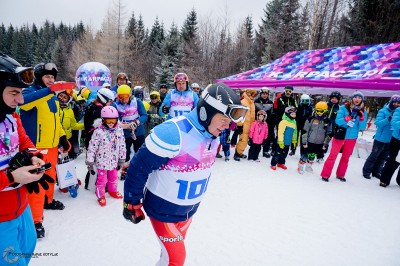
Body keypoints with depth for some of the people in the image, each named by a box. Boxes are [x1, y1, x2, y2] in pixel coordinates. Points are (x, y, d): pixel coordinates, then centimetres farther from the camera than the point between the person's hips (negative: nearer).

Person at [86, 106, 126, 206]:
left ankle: (113, 190, 46)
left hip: (114, 161, 4)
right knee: (102, 179, 11)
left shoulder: (119, 130, -6)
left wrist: (122, 159, 6)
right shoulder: (98, 131, -19)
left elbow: (122, 146, 2)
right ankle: (101, 195, 32)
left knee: (113, 178, 22)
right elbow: (92, 147, -14)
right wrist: (90, 161, -11)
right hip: (102, 161, -4)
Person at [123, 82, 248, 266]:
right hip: (163, 209, -7)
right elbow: (139, 167, -23)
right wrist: (132, 203, -14)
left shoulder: (212, 136, -4)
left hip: (189, 209, 7)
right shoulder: (173, 132, -31)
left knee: (174, 251, 25)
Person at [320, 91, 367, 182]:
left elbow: (362, 127, -4)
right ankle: (325, 174, 5)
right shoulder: (344, 107, -9)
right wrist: (347, 118, -31)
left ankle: (340, 174, 30)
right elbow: (338, 121, -15)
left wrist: (361, 117, -20)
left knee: (346, 157, 15)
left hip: (352, 138, 4)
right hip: (340, 135, -4)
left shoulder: (363, 112, 0)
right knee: (333, 155, -2)